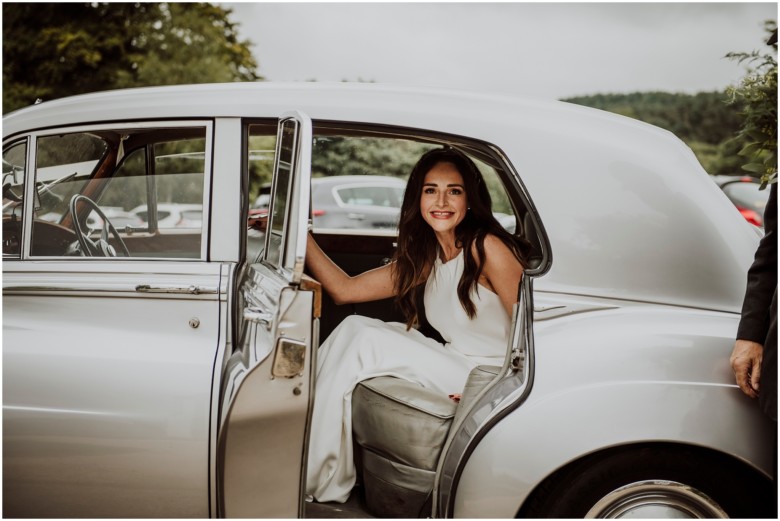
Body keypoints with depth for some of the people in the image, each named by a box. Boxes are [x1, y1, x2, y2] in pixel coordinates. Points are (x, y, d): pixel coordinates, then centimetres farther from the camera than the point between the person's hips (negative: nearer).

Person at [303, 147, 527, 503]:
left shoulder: (487, 248, -14)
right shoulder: (425, 258, 9)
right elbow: (345, 290, 7)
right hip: (453, 369, 8)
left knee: (362, 340, -16)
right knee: (354, 328, -6)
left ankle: (313, 481, -6)